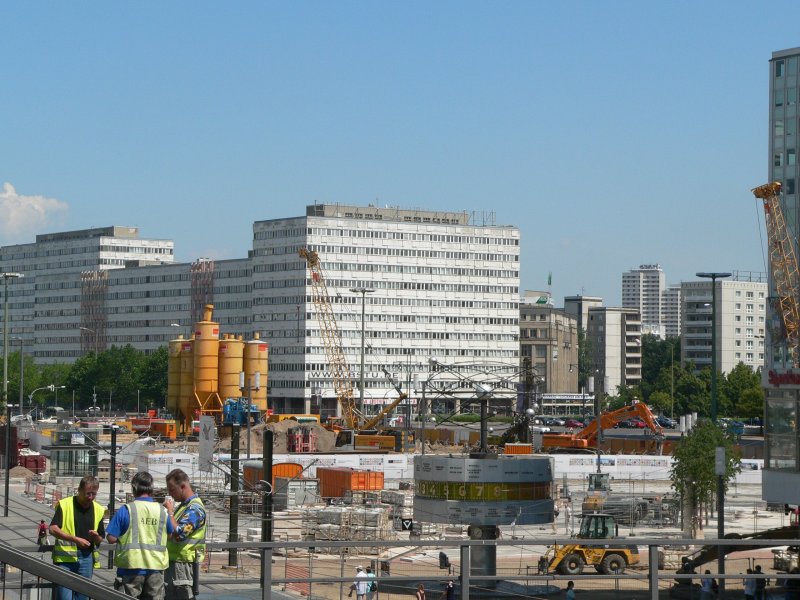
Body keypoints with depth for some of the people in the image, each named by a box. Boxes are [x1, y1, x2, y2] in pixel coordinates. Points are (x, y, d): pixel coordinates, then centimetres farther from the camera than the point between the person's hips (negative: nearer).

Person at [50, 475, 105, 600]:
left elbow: (100, 540, 16)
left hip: (86, 558, 4)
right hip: (65, 557, -4)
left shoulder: (98, 510, 11)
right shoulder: (64, 505, -3)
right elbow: (53, 529, -13)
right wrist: (75, 539, -23)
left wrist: (96, 537, -8)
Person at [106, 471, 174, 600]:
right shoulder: (162, 511, 1)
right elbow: (170, 534, 15)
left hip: (131, 566, -3)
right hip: (155, 567, 3)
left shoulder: (125, 510, -9)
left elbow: (111, 538, -9)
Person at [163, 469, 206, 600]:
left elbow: (179, 533, -25)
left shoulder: (195, 508, -15)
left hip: (183, 563, -10)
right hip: (173, 562, 10)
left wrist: (170, 511, -15)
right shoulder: (183, 505, 18)